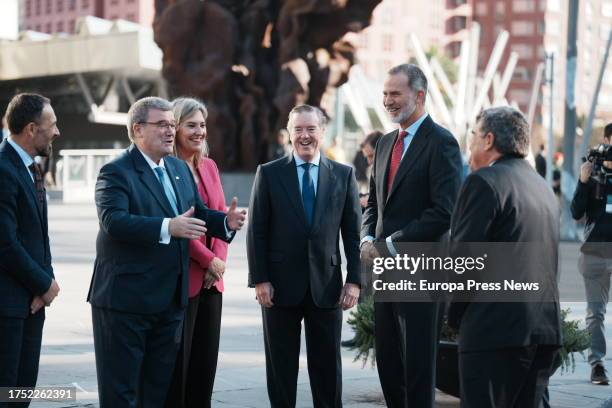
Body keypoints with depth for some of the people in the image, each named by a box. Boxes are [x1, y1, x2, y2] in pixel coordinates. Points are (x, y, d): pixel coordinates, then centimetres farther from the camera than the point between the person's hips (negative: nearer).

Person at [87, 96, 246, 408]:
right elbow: (113, 220, -26)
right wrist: (168, 227, -36)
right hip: (126, 298, -8)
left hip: (170, 299, 8)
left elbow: (199, 213, 17)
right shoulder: (116, 172, -11)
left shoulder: (180, 169, 14)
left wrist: (225, 221, -5)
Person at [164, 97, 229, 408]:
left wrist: (219, 259, -4)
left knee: (206, 362, 8)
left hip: (211, 280, 7)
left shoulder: (209, 166, 14)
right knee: (176, 363, -2)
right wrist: (209, 260, -11)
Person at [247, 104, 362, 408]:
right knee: (281, 366, 7)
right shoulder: (269, 173, 2)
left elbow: (353, 232, 5)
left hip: (326, 285, 1)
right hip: (281, 284, -1)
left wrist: (354, 280, -2)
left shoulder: (344, 175, 6)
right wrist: (259, 279, -7)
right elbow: (257, 232, 0)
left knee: (327, 365, 6)